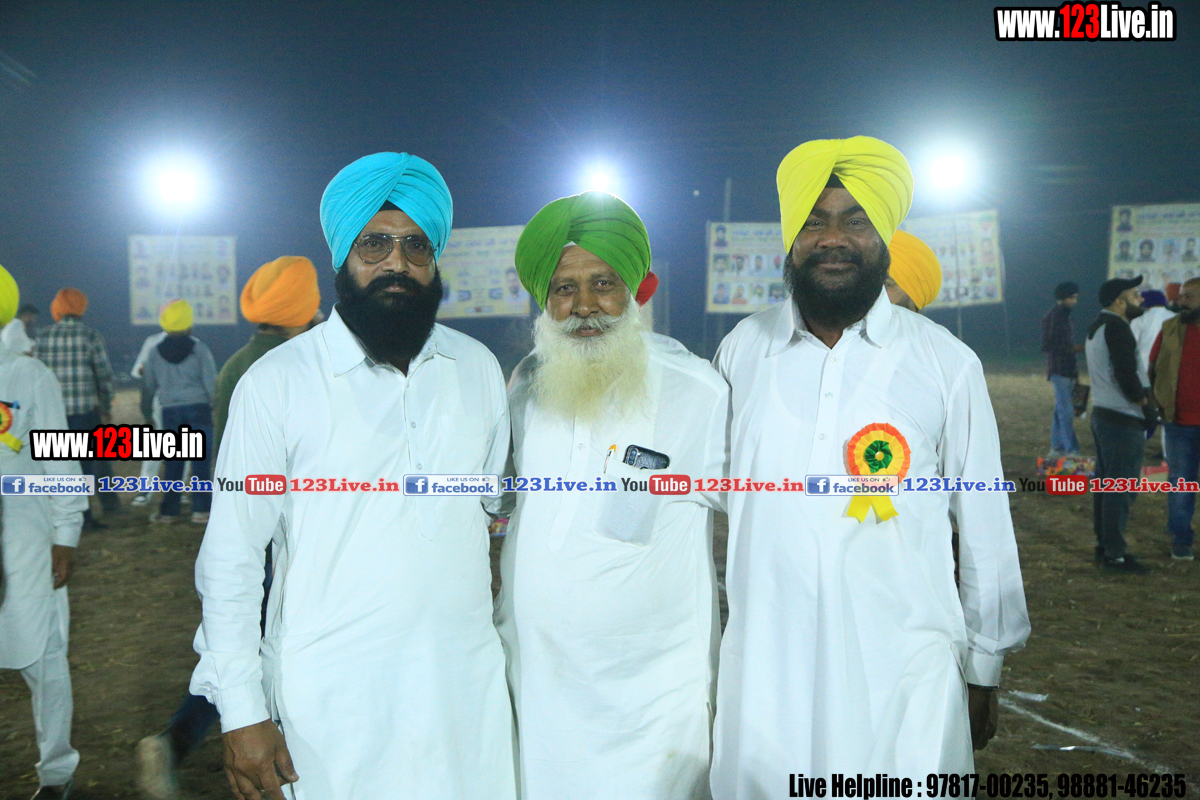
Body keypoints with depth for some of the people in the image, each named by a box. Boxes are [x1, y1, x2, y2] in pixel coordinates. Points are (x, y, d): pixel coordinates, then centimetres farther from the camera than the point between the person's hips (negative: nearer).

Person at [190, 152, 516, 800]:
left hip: (466, 688, 3)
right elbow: (231, 557, -5)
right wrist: (240, 711, -7)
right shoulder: (277, 382, -8)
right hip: (329, 704, -3)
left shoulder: (478, 369, 3)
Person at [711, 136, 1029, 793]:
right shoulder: (742, 350, 2)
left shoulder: (946, 362, -2)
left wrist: (984, 668, 9)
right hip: (763, 673, 1)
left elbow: (984, 530, 4)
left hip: (907, 679, -1)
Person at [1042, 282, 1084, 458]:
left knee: (1060, 411, 11)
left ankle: (1056, 449, 17)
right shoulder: (1051, 317, -12)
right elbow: (1046, 346, -16)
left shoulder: (1065, 316, 16)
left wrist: (1075, 372, 21)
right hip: (1059, 371, -9)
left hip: (1069, 372, 9)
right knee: (1066, 412, -9)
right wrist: (1072, 349, -19)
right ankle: (1071, 451, -8)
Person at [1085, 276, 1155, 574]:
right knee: (1121, 489, -5)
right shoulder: (1117, 327, -17)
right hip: (1123, 420, -10)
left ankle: (1104, 544, 24)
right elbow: (1125, 375, -22)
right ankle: (1115, 554, 1)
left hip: (1102, 415, 10)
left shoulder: (1098, 326, 15)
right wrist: (1147, 406, -8)